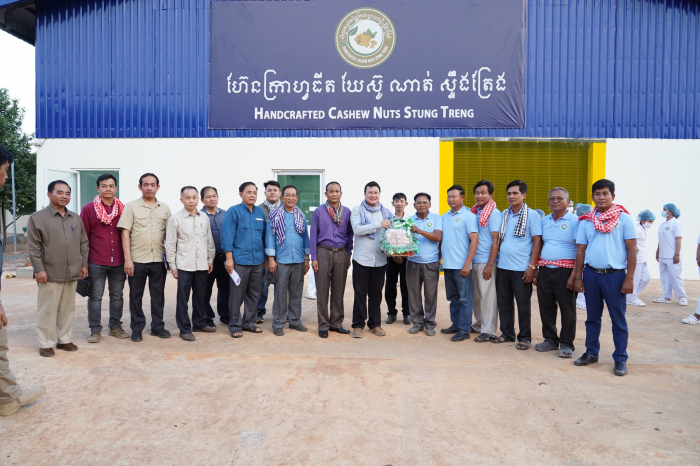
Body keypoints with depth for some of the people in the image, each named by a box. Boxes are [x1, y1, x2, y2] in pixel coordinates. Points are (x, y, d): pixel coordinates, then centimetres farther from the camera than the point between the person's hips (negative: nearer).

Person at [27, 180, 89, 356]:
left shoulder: (76, 218, 11)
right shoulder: (38, 218, -3)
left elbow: (83, 243, 14)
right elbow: (33, 247, -6)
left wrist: (84, 264, 9)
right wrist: (39, 269, -11)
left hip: (72, 274, 4)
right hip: (50, 274, -4)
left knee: (68, 309, 12)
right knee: (48, 309, 3)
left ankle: (64, 339, 24)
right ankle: (46, 343, 14)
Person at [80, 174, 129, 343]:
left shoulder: (122, 209, 7)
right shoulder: (88, 209, -1)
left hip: (119, 262, 3)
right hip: (96, 263, -2)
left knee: (117, 295, 11)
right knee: (95, 296, 4)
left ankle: (115, 326, 24)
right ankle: (95, 330, 16)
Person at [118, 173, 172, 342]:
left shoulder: (165, 209, 8)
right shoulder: (131, 207, 0)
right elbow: (125, 233, -4)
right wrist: (127, 259, -10)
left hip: (159, 259, 2)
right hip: (137, 259, -2)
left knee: (158, 294, 9)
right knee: (136, 295, 7)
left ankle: (157, 326, 21)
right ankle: (137, 328, 18)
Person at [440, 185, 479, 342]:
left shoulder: (468, 216, -6)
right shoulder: (444, 216, 13)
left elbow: (474, 240, -11)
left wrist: (467, 264, -17)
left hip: (461, 266, -6)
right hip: (447, 265, 7)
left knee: (464, 298, 1)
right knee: (452, 298, 14)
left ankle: (464, 329, 7)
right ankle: (455, 325, 25)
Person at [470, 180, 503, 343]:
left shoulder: (494, 214, -7)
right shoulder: (474, 212, 12)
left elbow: (495, 240, -11)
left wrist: (489, 265, -15)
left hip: (486, 262, -6)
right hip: (473, 261, 7)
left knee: (488, 297, -1)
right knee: (476, 296, 14)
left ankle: (488, 331, 7)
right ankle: (479, 324, 27)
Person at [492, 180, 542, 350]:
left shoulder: (532, 215, -4)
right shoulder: (504, 215, 11)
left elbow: (537, 242, -7)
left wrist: (532, 267, -13)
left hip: (521, 268, -5)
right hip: (503, 266, 5)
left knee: (523, 303, 4)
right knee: (503, 301, 11)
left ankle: (525, 337, 18)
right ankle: (507, 333, 25)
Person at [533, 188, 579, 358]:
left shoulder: (574, 221, -5)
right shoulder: (543, 221, 12)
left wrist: (574, 274, -17)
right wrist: (534, 269, 8)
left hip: (565, 271, -5)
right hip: (544, 270, 5)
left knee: (567, 309, 3)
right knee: (546, 307, 11)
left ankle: (567, 344, 15)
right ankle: (550, 339, 25)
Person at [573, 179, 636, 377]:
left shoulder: (624, 218, -1)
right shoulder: (586, 221, 7)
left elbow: (632, 249, -3)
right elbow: (580, 250, 9)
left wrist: (629, 278, -9)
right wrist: (578, 277, 5)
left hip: (615, 275, -3)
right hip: (591, 274, 3)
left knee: (618, 319, 5)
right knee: (592, 317, 13)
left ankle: (620, 359, 15)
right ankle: (591, 353, 24)